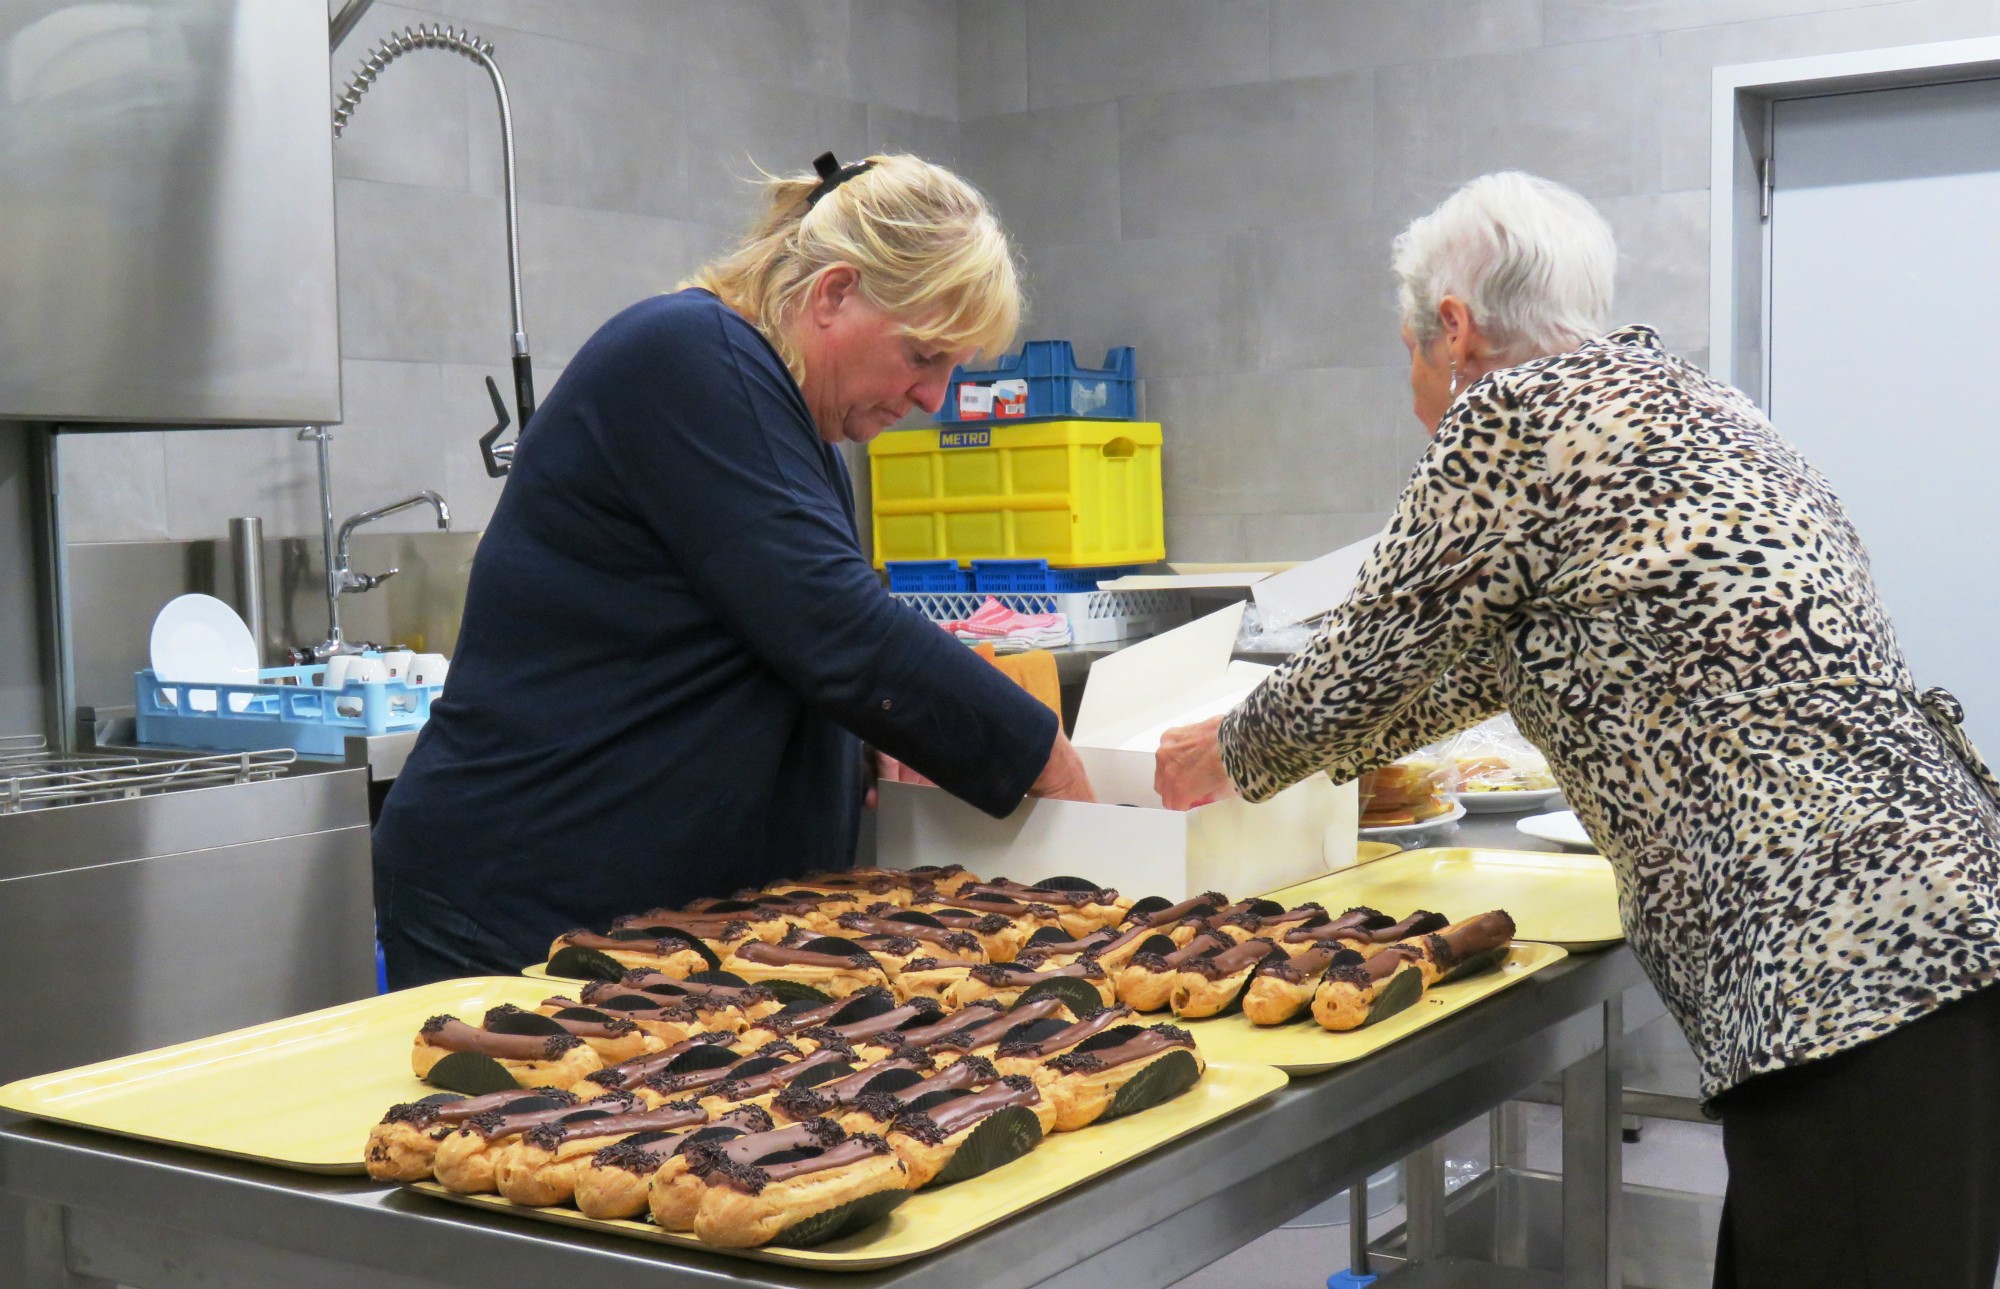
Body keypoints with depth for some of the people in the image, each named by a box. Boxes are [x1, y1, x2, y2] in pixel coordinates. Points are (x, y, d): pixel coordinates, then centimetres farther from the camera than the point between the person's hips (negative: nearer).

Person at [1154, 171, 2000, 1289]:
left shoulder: (1509, 415, -8)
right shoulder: (1670, 389, 20)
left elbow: (1373, 657, 2)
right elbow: (1493, 654, 31)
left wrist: (1230, 757, 21)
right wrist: (1333, 748, 42)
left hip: (1853, 964, -10)